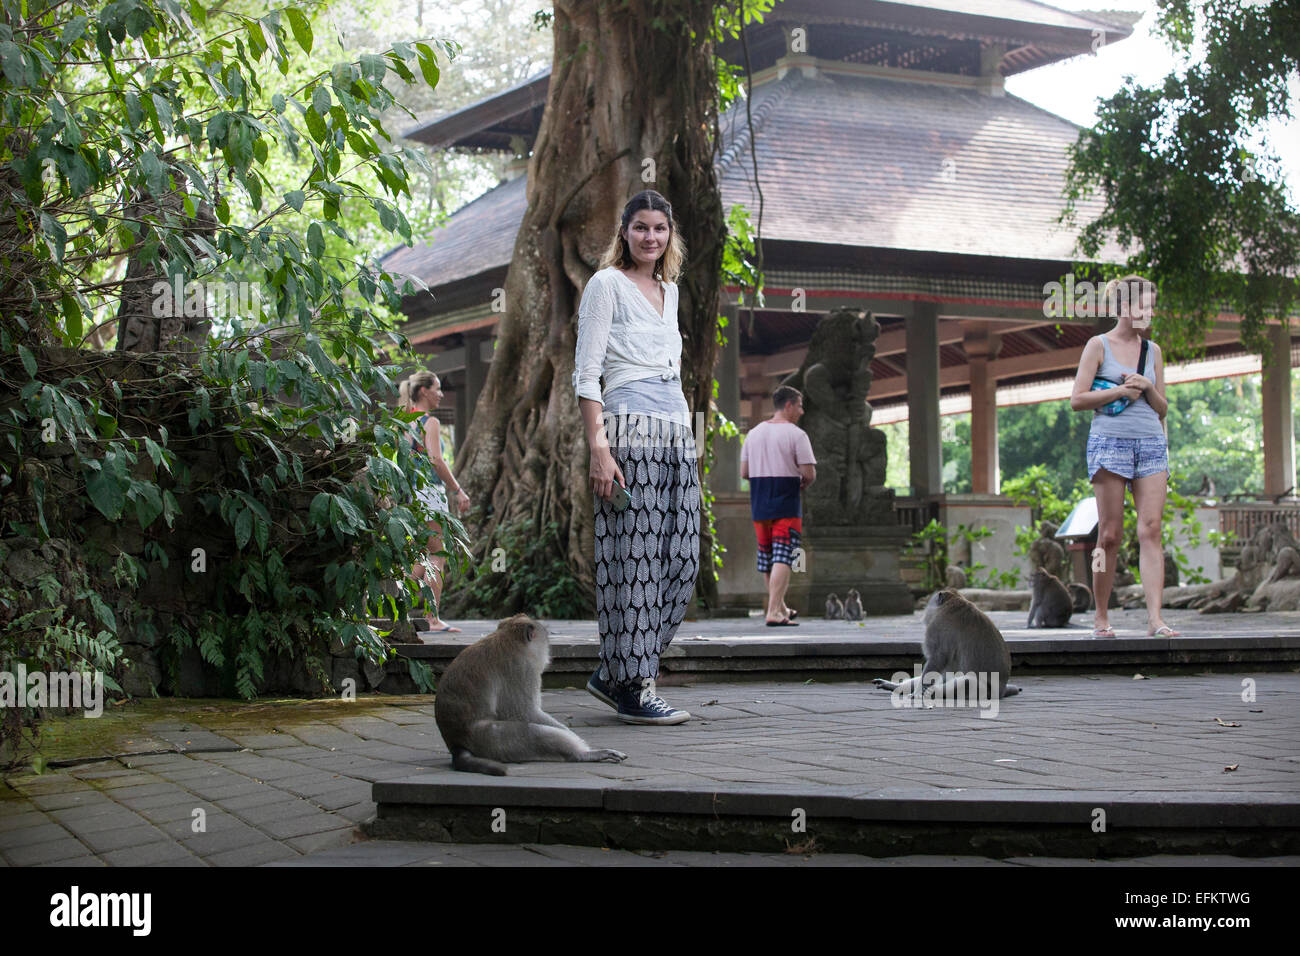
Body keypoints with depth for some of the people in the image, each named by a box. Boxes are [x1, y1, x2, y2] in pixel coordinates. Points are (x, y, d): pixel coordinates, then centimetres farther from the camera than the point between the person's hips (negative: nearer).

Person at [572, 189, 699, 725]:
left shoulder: (668, 289, 21)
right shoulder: (607, 284, -1)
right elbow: (586, 374, -7)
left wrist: (684, 430, 19)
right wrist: (598, 449, -17)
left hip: (677, 432, 8)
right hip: (630, 428, -8)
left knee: (679, 560, 4)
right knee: (634, 558, -7)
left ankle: (616, 673, 15)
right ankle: (632, 688, -1)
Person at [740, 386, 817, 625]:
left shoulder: (753, 433, 9)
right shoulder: (796, 434, -9)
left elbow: (744, 472, 9)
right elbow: (809, 473, -13)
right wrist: (803, 483, 8)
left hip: (759, 505, 6)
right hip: (787, 506, -6)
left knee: (766, 556, 16)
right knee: (782, 558, -8)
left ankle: (780, 607, 30)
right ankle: (774, 612, -17)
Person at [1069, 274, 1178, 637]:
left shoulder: (1153, 351, 16)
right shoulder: (1099, 345, 3)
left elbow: (1162, 408, 18)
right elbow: (1077, 399, -2)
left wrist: (1147, 388, -2)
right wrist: (1121, 390, -9)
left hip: (1151, 443, 4)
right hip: (1110, 441, -3)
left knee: (1151, 531, -8)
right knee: (1110, 534, -2)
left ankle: (1155, 618, -14)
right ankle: (1101, 617, 8)